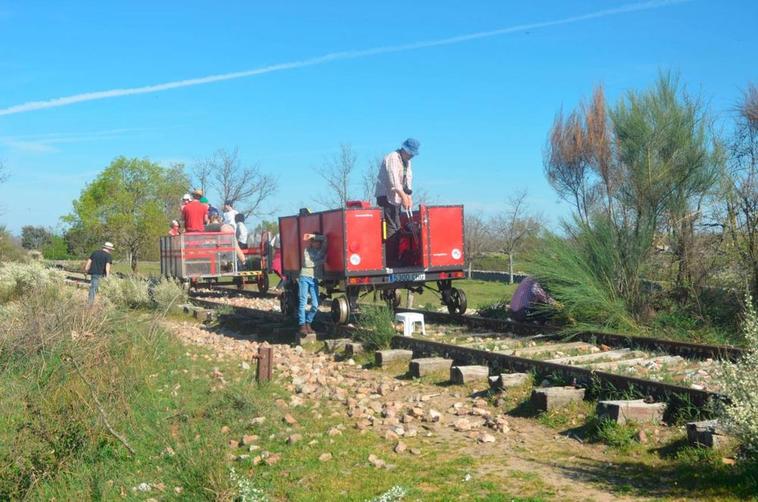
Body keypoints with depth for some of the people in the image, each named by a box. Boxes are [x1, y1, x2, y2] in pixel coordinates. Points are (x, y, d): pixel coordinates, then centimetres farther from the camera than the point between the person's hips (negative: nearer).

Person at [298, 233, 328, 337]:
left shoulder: (322, 250, 13)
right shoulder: (307, 250, 6)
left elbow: (325, 238, -1)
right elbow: (307, 263, -7)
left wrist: (313, 236, -2)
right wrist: (320, 262, -3)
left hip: (314, 279, 3)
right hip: (305, 277, -3)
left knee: (315, 305, -3)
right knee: (303, 303, -9)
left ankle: (308, 324, 12)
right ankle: (302, 326, -9)